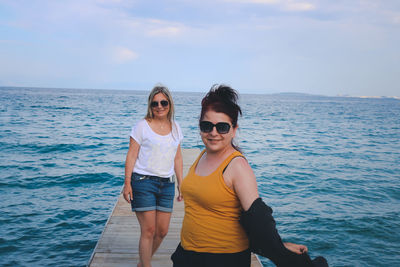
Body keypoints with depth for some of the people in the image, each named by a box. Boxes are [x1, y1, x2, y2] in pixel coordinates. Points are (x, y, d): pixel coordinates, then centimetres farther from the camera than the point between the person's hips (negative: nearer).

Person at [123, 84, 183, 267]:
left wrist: (180, 183, 13)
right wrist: (127, 183, -10)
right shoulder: (142, 126, -3)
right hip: (143, 182, -5)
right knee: (148, 230, -5)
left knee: (162, 231, 7)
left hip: (167, 184, 5)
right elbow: (131, 155, -4)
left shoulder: (175, 127, 11)